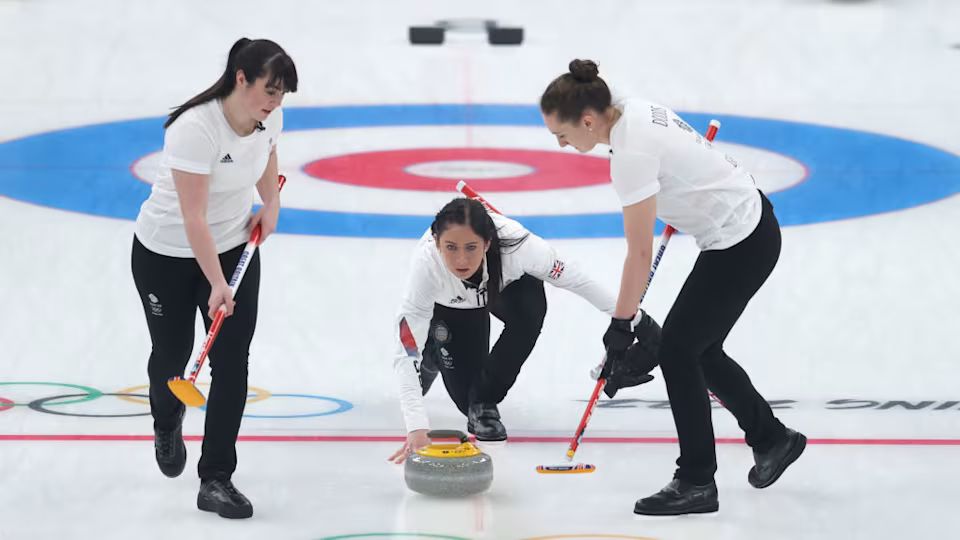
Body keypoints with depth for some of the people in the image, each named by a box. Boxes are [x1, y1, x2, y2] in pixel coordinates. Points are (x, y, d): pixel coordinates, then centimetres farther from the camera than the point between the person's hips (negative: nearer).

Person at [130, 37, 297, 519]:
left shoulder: (269, 116, -12)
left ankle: (216, 482, -4)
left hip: (234, 245, 5)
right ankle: (167, 423, 48)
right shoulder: (194, 128, -32)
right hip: (167, 254, -5)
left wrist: (271, 204, 3)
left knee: (233, 361, -7)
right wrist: (216, 285, -35)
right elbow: (193, 218, -32)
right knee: (172, 354, 12)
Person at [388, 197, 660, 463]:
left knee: (529, 311, -32)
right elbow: (405, 354, -43)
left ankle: (484, 403, -12)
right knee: (466, 396, -8)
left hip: (506, 284, 1)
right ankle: (432, 356, 24)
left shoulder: (515, 243, -42)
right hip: (449, 306, -1)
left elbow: (575, 279, -23)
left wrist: (631, 318, -14)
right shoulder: (426, 264, -43)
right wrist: (417, 428, -54)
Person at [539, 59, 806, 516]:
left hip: (740, 246, -10)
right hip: (749, 221, 10)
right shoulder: (634, 109, 0)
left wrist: (620, 324, -14)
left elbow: (640, 254, -21)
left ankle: (696, 483, 6)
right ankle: (771, 438, 32)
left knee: (677, 350, -2)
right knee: (700, 349, 17)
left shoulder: (631, 154, -26)